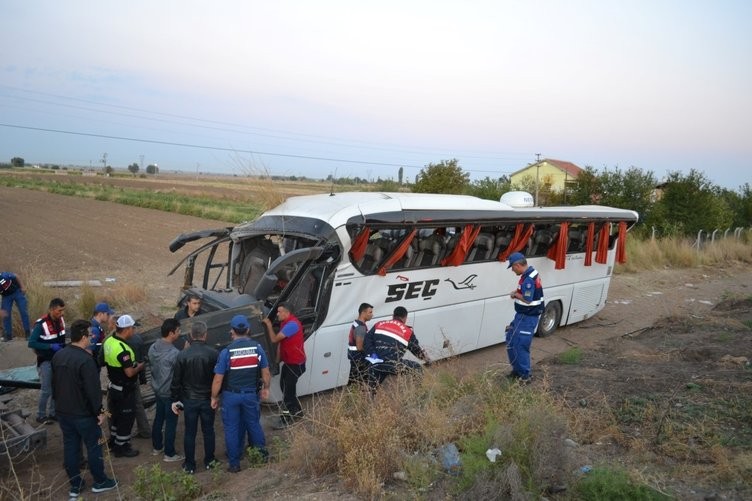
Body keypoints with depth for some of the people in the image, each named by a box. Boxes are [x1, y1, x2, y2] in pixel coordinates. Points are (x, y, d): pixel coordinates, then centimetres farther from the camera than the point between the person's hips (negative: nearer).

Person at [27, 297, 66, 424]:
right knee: (46, 390, 0)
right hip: (45, 361, -6)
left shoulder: (61, 320, -1)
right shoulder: (41, 324, -22)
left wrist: (63, 346, -1)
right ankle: (41, 415, 17)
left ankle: (53, 413, 26)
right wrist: (51, 346, -27)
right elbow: (31, 343, -22)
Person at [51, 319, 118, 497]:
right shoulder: (86, 359, -25)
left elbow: (54, 383, 13)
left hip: (63, 412, 7)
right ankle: (100, 482, 22)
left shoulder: (58, 356, 1)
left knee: (70, 447, 15)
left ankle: (75, 485, 25)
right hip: (84, 413, -7)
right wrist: (99, 411, -13)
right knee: (94, 446, 9)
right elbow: (93, 389, -24)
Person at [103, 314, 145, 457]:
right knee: (126, 418, 7)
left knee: (116, 415, 23)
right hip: (124, 390, -9)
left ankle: (113, 442, 38)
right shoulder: (123, 349, -30)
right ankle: (121, 448, 18)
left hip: (113, 385, 9)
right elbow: (129, 373, -28)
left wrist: (133, 363, 12)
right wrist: (140, 366, -10)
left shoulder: (108, 341, -2)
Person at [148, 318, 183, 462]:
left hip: (157, 389, 8)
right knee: (171, 423, 6)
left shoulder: (153, 347, -5)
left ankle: (157, 447, 37)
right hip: (170, 393, -8)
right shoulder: (174, 353, -29)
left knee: (158, 418, 22)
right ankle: (169, 454, 17)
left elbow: (151, 365, 8)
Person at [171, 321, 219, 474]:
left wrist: (174, 399, 4)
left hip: (189, 399, 0)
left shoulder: (182, 355, -12)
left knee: (189, 432, 11)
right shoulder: (213, 354, -13)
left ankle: (189, 465, 20)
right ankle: (209, 461, 27)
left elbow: (176, 380, -6)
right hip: (208, 399, 0)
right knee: (208, 431, 15)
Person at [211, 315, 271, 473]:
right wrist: (266, 388, 16)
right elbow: (266, 373, -1)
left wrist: (214, 397, 1)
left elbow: (218, 379, -13)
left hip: (231, 395, -2)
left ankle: (234, 463, 20)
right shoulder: (257, 348, -9)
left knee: (232, 429, 12)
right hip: (251, 394, 2)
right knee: (253, 424, 22)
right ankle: (262, 452, 36)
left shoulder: (226, 352, -17)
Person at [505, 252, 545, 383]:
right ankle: (517, 369, 31)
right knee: (511, 340, 18)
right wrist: (518, 292, 2)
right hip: (522, 315, 11)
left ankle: (524, 376, 8)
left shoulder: (528, 279, -25)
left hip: (527, 318, -11)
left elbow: (527, 300, -27)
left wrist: (516, 294, -11)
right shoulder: (532, 273, 7)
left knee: (520, 346, -4)